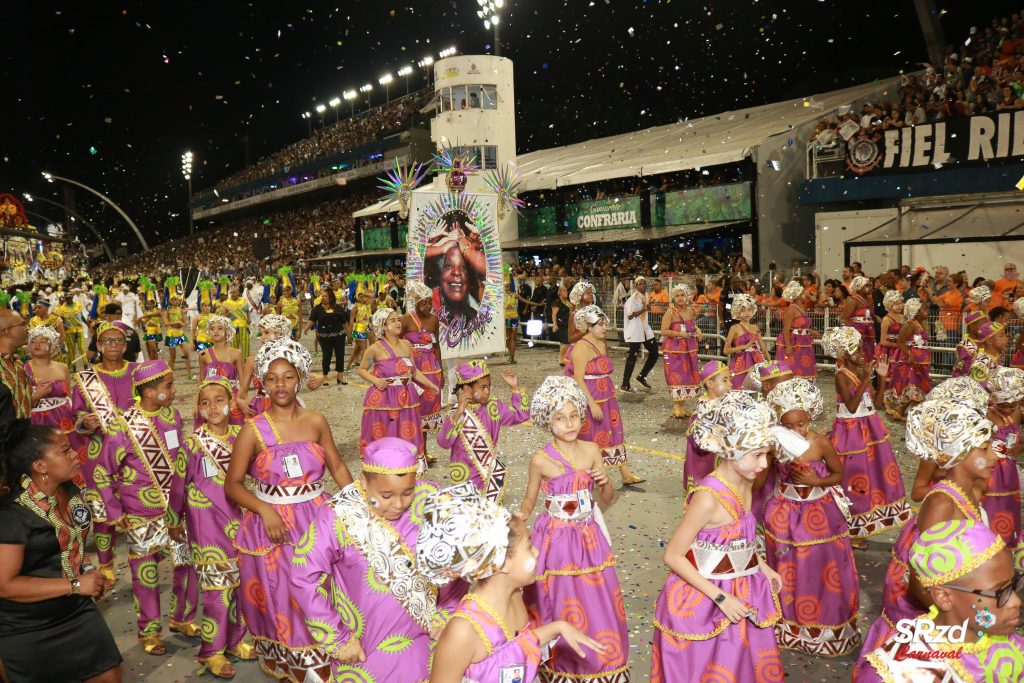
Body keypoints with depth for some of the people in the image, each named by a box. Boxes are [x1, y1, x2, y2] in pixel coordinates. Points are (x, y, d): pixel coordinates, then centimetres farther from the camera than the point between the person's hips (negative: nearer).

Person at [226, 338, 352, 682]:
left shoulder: (316, 421, -1)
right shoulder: (253, 429, -8)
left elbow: (338, 468, 7)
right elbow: (232, 485, -5)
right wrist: (265, 510, -20)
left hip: (317, 519, 2)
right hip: (273, 525, -2)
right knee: (281, 601, 8)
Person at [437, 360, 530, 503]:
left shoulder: (494, 407, -2)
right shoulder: (456, 414, -15)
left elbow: (521, 415, 3)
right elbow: (443, 442, -26)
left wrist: (515, 388, -8)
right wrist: (458, 414, -37)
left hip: (491, 473, 4)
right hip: (465, 477, -4)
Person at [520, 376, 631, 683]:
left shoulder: (592, 451, -4)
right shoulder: (541, 460, -12)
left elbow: (607, 500, 4)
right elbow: (529, 501, 2)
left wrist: (605, 483, -14)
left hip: (589, 538, 3)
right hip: (556, 540, -3)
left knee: (596, 603, 11)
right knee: (560, 606, 6)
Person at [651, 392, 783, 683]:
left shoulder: (745, 482, -4)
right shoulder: (708, 496, -27)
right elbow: (673, 556, -21)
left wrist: (761, 566, 12)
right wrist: (720, 597, -20)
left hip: (743, 592, 7)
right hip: (705, 599, -7)